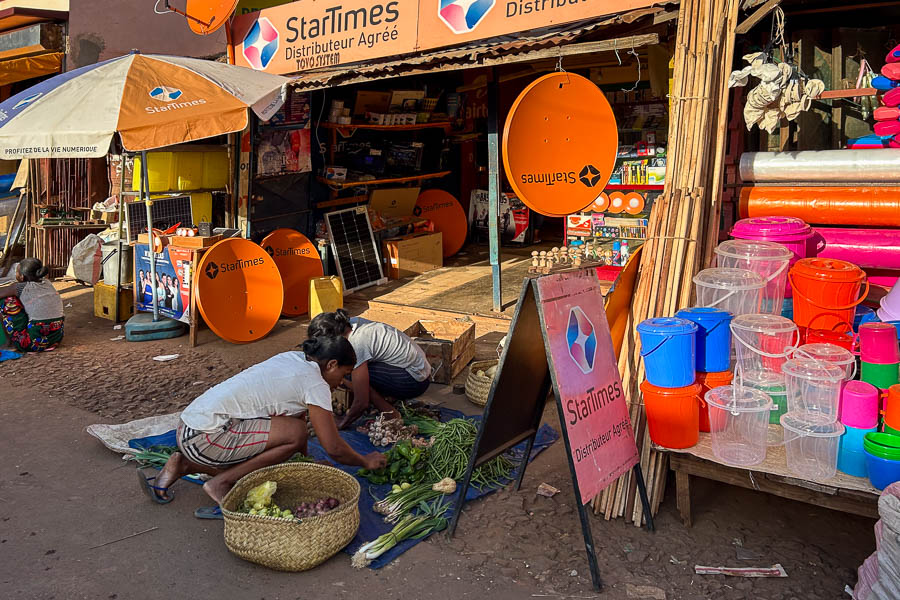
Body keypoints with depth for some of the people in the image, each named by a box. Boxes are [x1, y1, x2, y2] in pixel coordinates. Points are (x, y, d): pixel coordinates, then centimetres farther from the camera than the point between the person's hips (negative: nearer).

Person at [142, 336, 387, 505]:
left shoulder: (292, 358, 13)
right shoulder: (314, 383, -12)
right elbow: (334, 448, -9)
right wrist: (366, 461, 8)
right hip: (205, 437, -10)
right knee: (295, 432, -16)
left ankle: (183, 464, 13)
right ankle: (222, 482, -6)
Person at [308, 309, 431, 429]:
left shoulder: (356, 345, -25)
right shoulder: (352, 323, -3)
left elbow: (361, 402, -21)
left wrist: (340, 425, -7)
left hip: (415, 382, -9)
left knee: (350, 373, -19)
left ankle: (392, 417, -8)